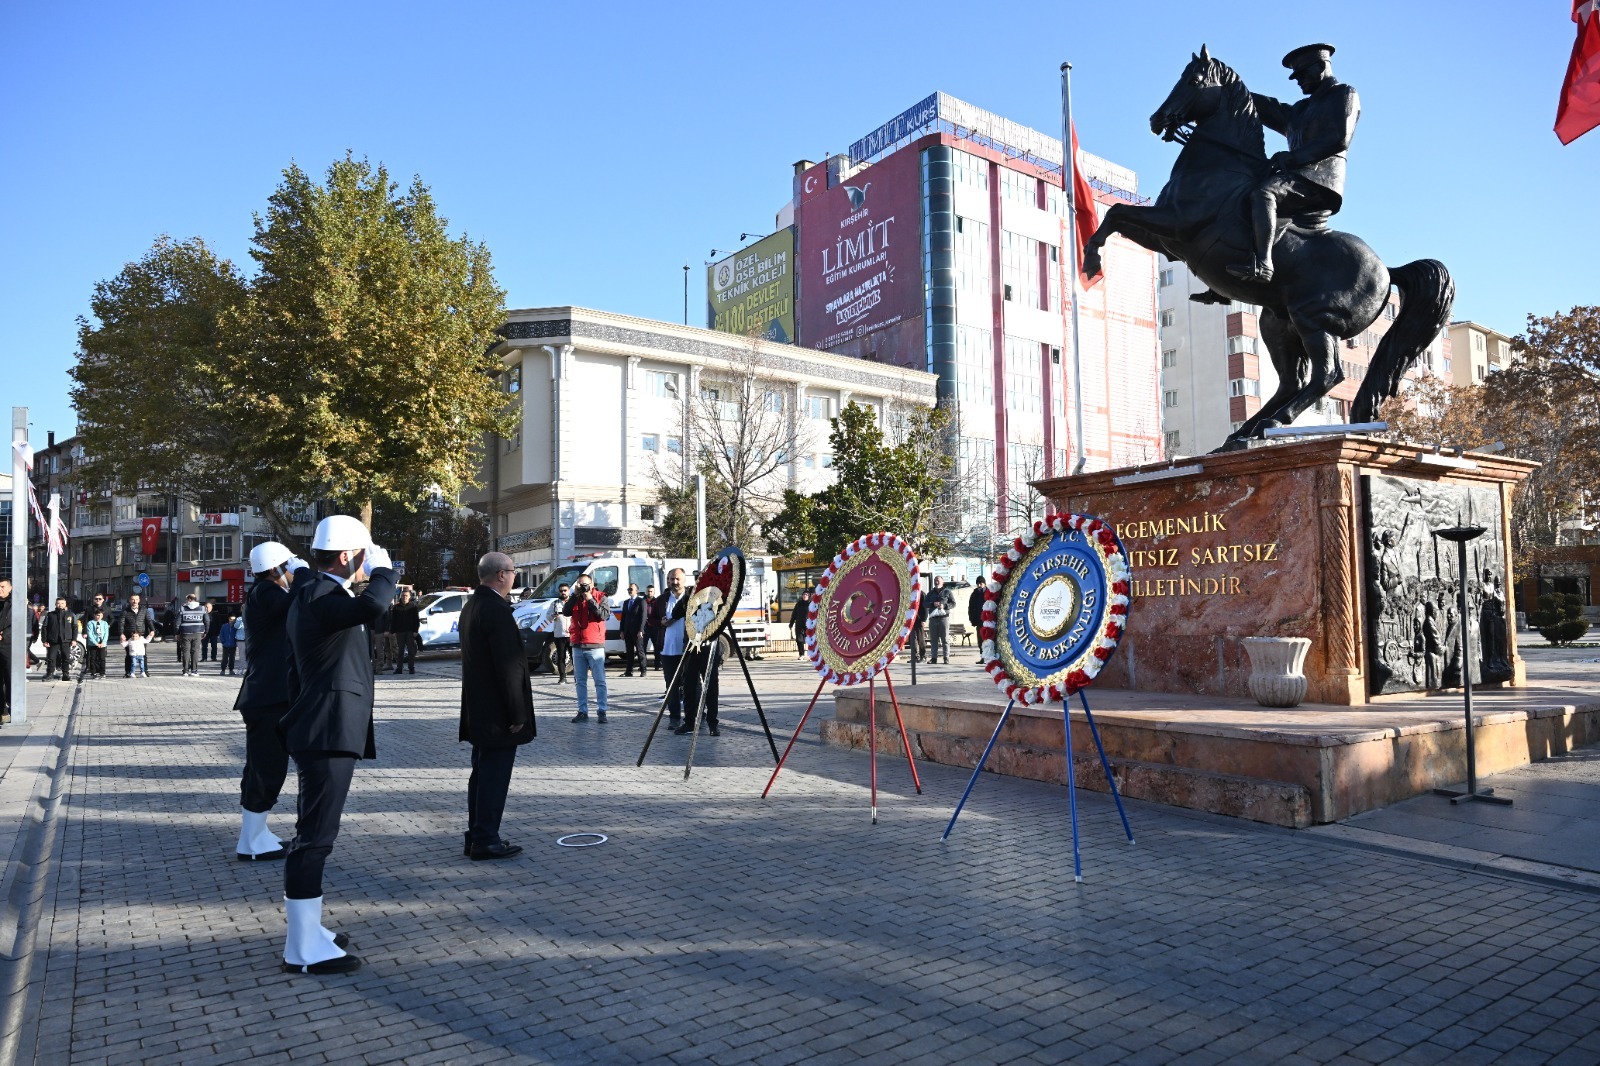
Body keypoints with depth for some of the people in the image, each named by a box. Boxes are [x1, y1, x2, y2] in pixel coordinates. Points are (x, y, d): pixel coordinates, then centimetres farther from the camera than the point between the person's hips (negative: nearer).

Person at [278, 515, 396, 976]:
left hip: (322, 732, 11)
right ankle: (304, 948, 1)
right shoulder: (321, 597, -17)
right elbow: (371, 607, -40)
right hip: (328, 734, -11)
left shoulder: (314, 594, 17)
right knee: (315, 835, -6)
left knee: (315, 833, 18)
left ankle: (304, 930, 30)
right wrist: (383, 570, -20)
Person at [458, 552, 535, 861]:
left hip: (478, 710, 10)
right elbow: (509, 667, -22)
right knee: (495, 776, -2)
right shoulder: (497, 610, -20)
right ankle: (486, 841, 5)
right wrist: (518, 714, -17)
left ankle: (477, 836, 25)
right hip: (497, 712, -10)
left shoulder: (471, 606, 11)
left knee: (483, 773, 16)